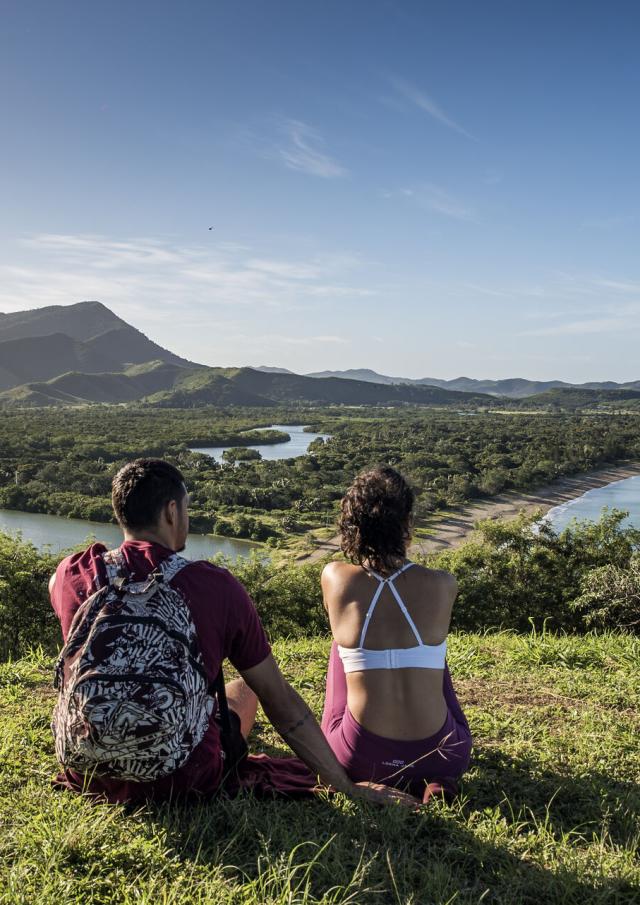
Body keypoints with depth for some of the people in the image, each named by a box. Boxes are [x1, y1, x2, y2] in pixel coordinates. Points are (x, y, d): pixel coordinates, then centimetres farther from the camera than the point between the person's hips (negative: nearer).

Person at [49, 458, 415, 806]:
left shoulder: (71, 575, -11)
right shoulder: (218, 587, -15)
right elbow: (281, 702, -10)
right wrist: (347, 786, -1)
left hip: (88, 775, 2)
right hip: (183, 781, -2)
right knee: (244, 689, 26)